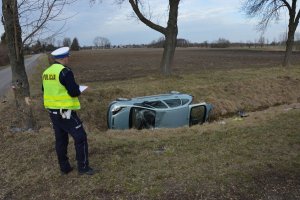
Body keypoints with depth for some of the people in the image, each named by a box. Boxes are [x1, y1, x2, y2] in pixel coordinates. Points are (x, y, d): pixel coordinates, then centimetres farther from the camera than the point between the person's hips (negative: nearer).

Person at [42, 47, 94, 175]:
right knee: (80, 137, 2)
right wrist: (77, 88, 0)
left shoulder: (46, 72, 8)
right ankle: (83, 167, 7)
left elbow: (46, 90, 17)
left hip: (52, 111, 8)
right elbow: (75, 92, -21)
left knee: (61, 139, 16)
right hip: (65, 112, -8)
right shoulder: (65, 71, -17)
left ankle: (64, 167, 26)